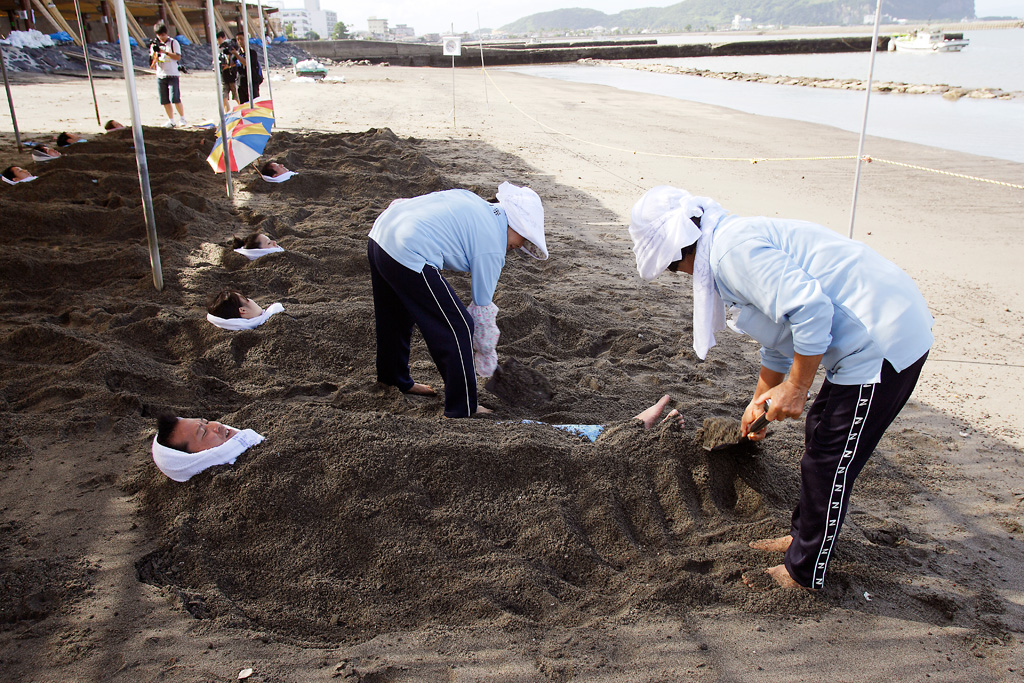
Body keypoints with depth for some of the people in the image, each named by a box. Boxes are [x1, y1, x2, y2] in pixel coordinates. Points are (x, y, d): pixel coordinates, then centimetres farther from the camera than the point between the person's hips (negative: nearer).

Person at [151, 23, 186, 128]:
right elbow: (152, 64, 9)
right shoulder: (155, 44, 12)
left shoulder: (173, 42, 2)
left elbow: (178, 57, -9)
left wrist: (165, 52, -16)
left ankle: (182, 118, 0)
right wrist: (155, 53, -9)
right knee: (165, 101, 2)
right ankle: (171, 120, 8)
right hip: (160, 76, 4)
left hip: (172, 75, -4)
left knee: (175, 98, -13)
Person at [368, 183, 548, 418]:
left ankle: (393, 377, 54)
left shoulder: (468, 198, 20)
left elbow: (400, 203, 21)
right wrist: (487, 356, 18)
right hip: (408, 256, -10)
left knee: (398, 316, 31)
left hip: (379, 233, 10)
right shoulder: (492, 247, -1)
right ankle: (462, 411, 11)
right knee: (458, 328, 1)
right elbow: (482, 307, 5)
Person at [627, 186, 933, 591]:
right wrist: (760, 403, 37)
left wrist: (796, 387, -16)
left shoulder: (733, 248, -17)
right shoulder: (744, 238, 17)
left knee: (830, 462, 2)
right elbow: (781, 339, 28)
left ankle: (805, 572, 19)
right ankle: (803, 535, 41)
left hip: (883, 341, -11)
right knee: (820, 435, 23)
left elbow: (810, 308, -28)